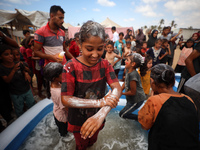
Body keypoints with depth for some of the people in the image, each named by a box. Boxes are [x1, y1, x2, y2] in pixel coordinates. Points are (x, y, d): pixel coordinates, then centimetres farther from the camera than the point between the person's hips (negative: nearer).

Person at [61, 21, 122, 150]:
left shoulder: (105, 65, -14)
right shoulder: (71, 67, -24)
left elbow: (117, 88, -25)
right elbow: (66, 99, -28)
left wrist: (101, 114, -42)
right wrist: (99, 102, -38)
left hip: (96, 118, 4)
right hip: (78, 121, -3)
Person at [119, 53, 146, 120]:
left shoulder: (133, 75, -30)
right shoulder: (127, 70, -3)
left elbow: (133, 92, -24)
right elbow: (125, 82, 10)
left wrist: (122, 93, -11)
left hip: (137, 100, -9)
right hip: (131, 99, 9)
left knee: (122, 114, -1)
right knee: (126, 111, 25)